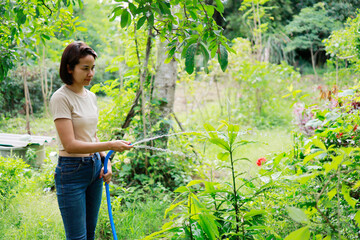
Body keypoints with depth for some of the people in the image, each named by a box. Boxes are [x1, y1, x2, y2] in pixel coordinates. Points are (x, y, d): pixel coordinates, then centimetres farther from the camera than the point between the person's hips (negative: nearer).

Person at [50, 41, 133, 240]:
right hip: (71, 171, -8)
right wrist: (110, 145, -25)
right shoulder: (61, 98, -16)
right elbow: (70, 144, -22)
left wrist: (106, 161, 6)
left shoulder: (91, 96, 9)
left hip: (95, 167, 8)